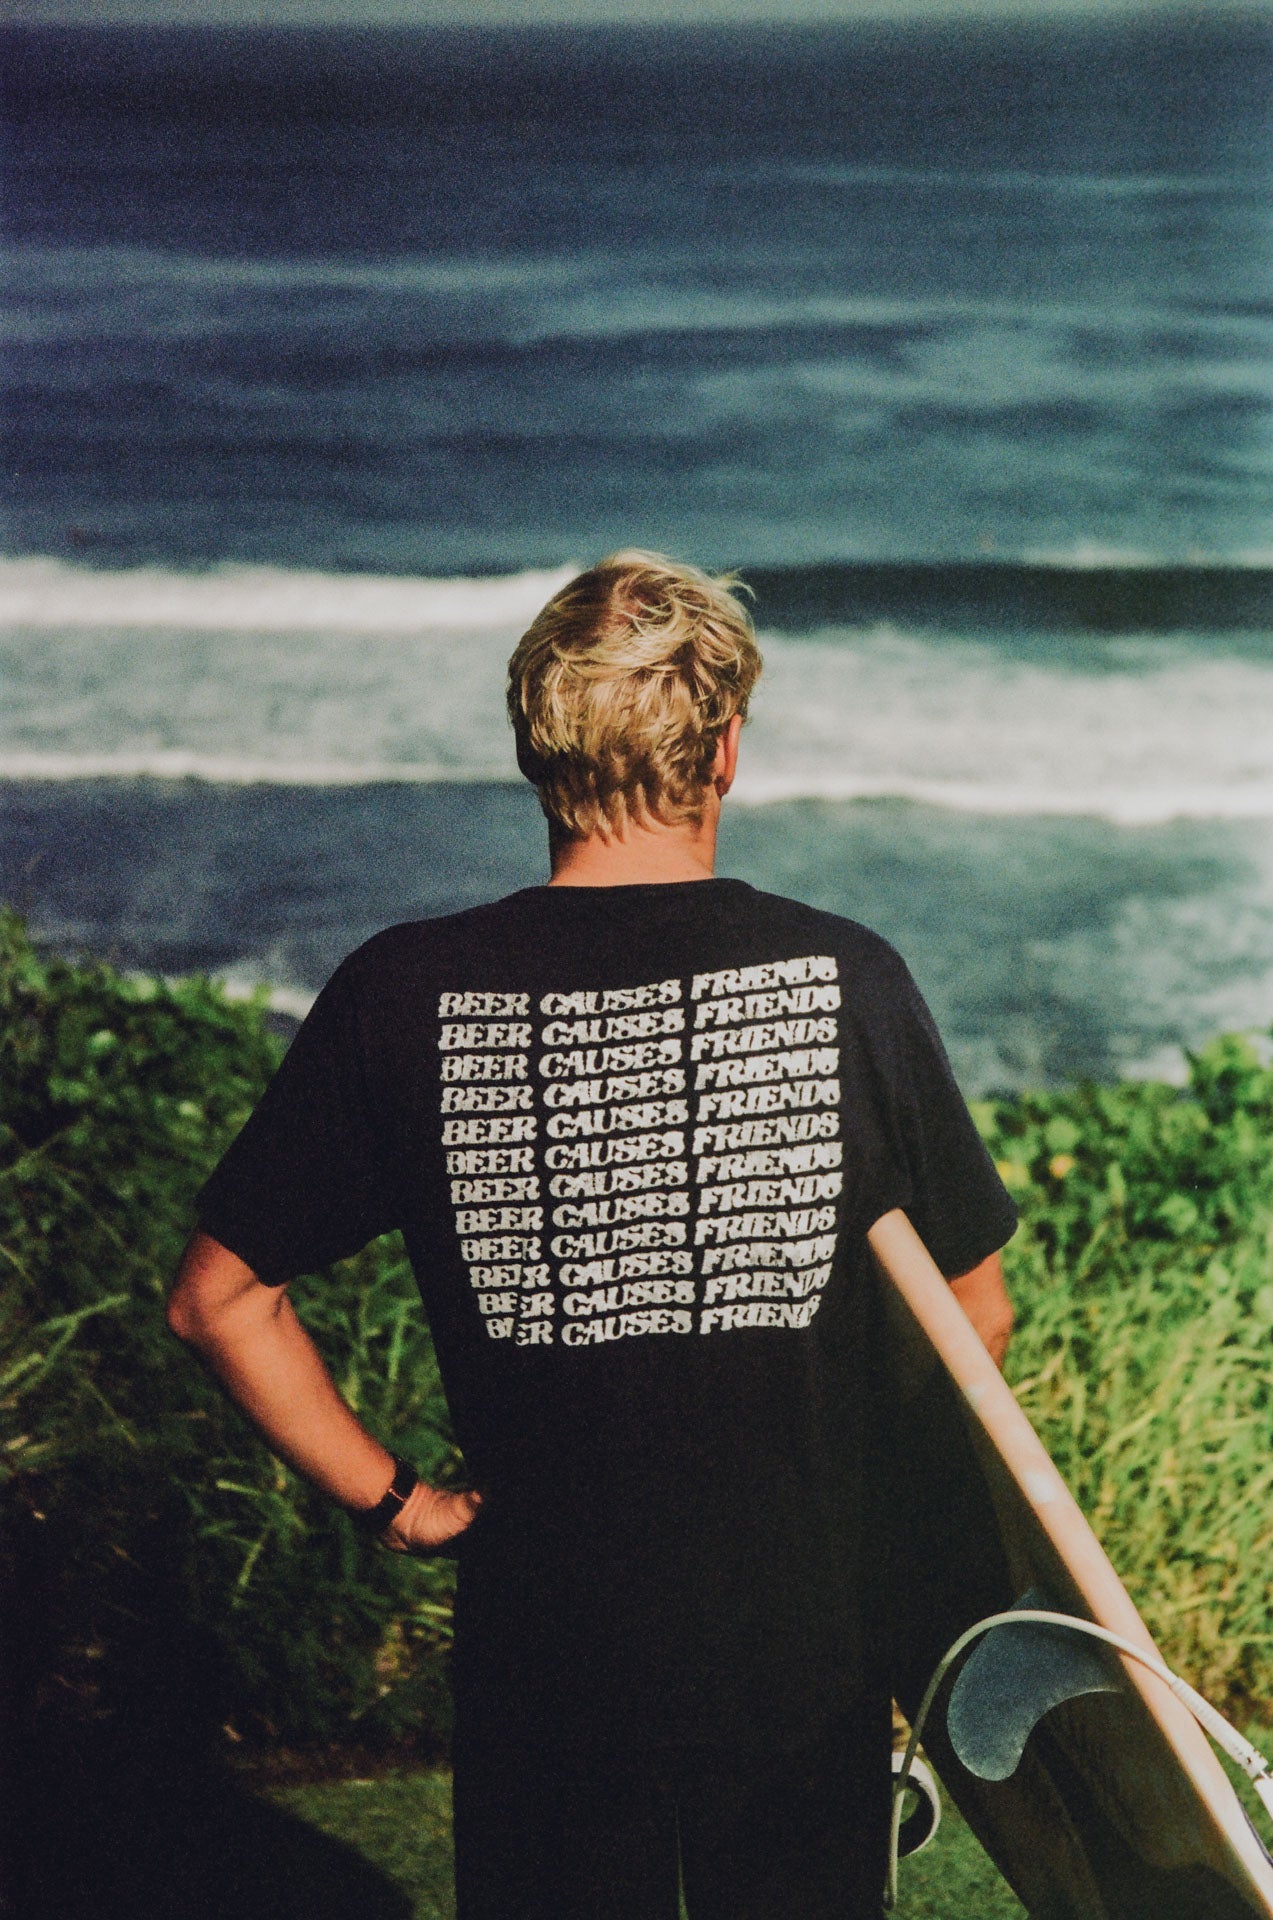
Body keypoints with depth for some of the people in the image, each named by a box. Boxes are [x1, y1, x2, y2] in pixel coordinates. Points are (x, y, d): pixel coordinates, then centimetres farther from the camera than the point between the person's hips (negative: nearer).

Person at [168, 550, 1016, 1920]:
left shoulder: (399, 997, -11)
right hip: (802, 1641, 0)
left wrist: (393, 1500, 2)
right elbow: (975, 1315, -3)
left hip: (544, 1647, 0)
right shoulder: (844, 981, -13)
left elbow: (220, 1299, -6)